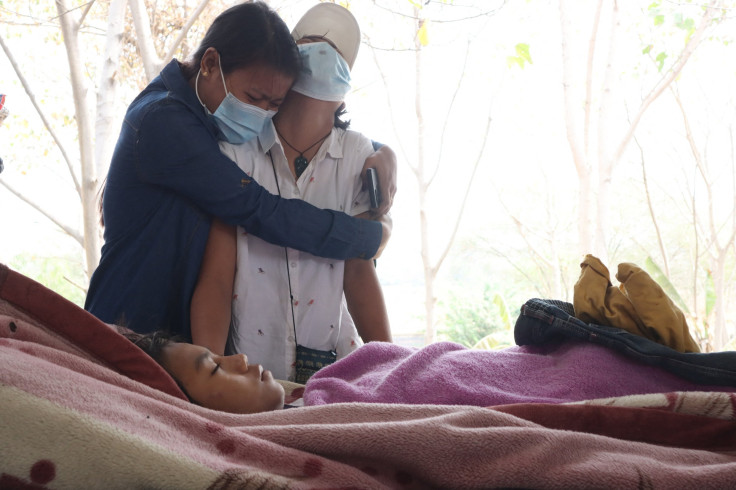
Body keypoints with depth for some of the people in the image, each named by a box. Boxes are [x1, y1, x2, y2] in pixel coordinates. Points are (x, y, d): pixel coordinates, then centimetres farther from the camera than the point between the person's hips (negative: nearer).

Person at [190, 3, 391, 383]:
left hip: (333, 362, 2)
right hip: (248, 368, -2)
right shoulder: (236, 150, -5)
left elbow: (359, 270, 4)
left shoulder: (357, 156, 3)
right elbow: (215, 278, -8)